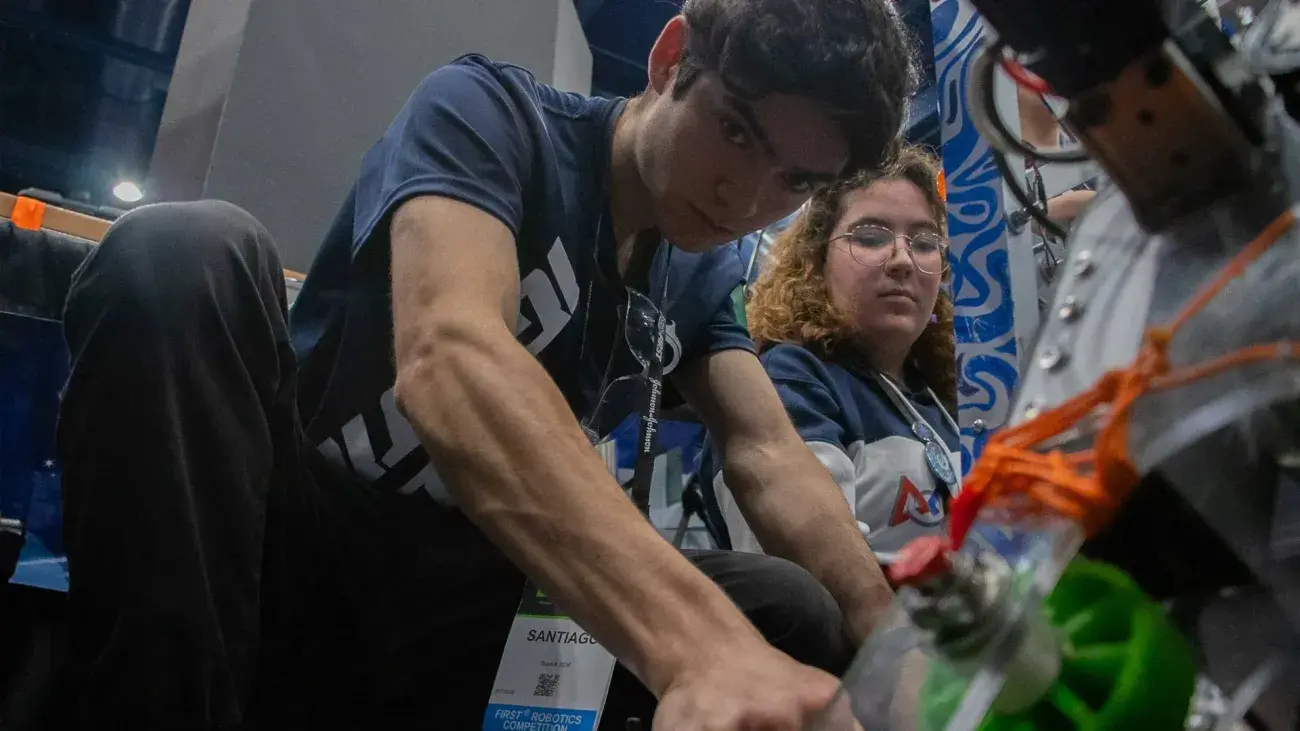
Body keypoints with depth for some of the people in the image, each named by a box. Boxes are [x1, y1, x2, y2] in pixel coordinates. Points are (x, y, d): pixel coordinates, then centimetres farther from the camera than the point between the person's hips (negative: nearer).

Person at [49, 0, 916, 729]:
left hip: (459, 604, 4)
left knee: (794, 614, -14)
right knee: (183, 251, -28)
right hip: (289, 535, -3)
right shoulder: (491, 110, -13)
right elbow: (448, 357, -32)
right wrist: (697, 640, -45)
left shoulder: (704, 271, 4)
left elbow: (771, 459, -4)